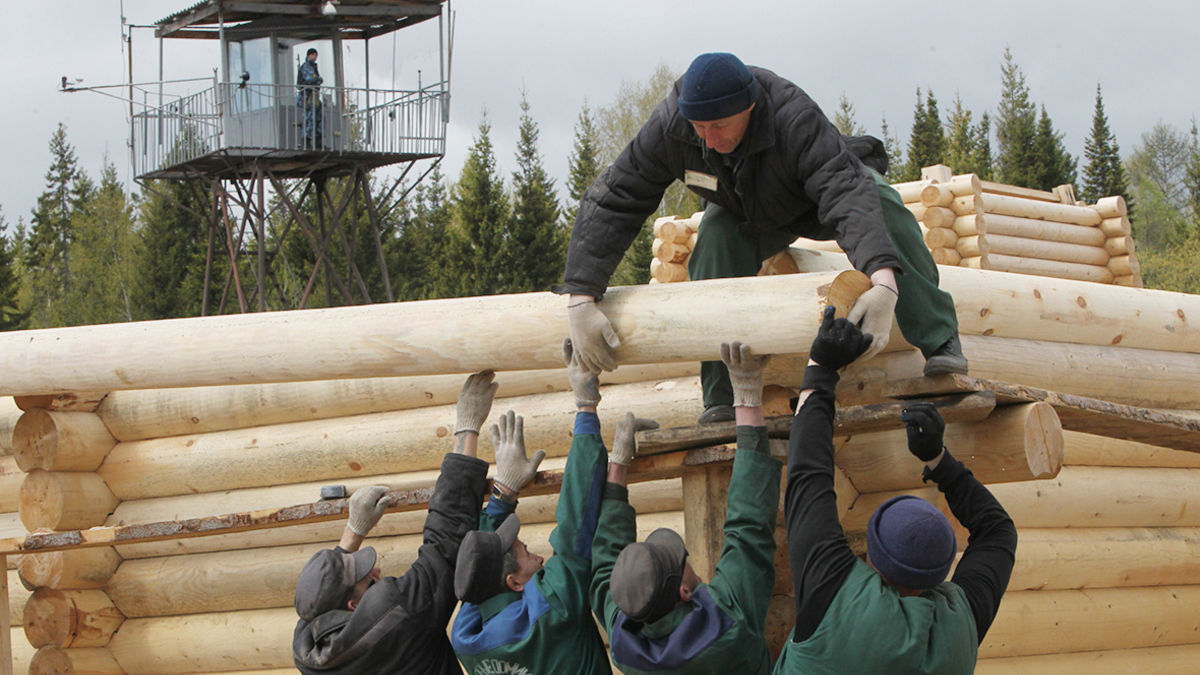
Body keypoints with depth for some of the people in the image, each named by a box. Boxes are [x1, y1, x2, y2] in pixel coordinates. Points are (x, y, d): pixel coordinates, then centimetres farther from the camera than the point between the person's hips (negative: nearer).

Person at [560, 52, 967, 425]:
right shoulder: (671, 126, -33)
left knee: (881, 202, -34)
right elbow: (610, 203, -30)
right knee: (717, 238, -30)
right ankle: (723, 396, -23)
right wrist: (580, 300, -41)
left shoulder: (794, 118, -43)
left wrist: (885, 284, -71)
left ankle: (938, 341, -29)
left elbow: (848, 195, -55)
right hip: (751, 217, 3)